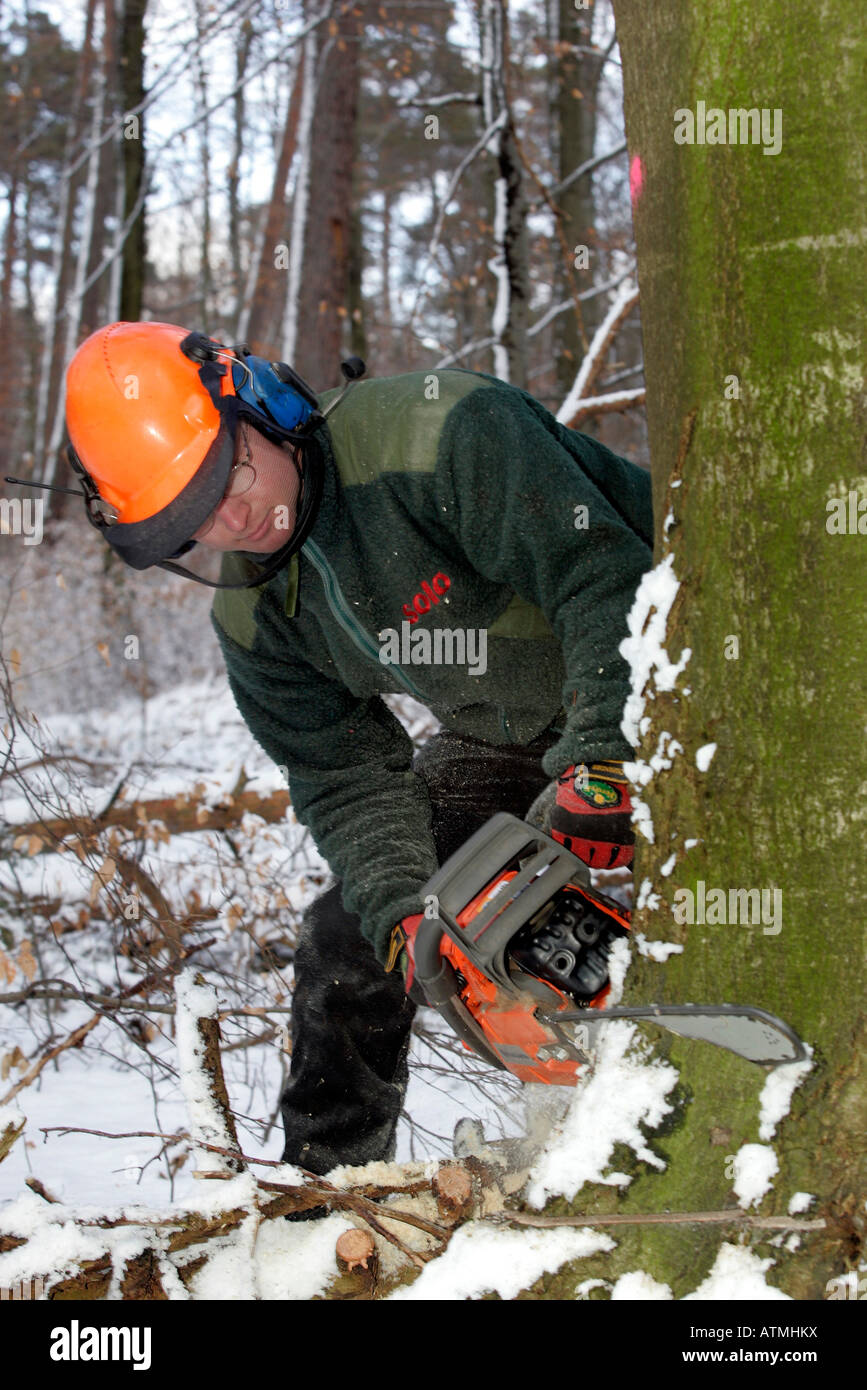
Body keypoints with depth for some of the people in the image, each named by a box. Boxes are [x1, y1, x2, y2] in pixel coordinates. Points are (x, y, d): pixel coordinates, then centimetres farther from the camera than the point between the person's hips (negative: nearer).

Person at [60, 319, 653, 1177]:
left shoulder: (437, 433, -31)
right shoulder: (255, 620, -7)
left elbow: (603, 575, -35)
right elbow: (346, 778, -7)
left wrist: (597, 764, -42)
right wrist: (403, 913, -25)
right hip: (499, 740, 7)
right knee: (351, 937, 6)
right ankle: (320, 1180, 19)